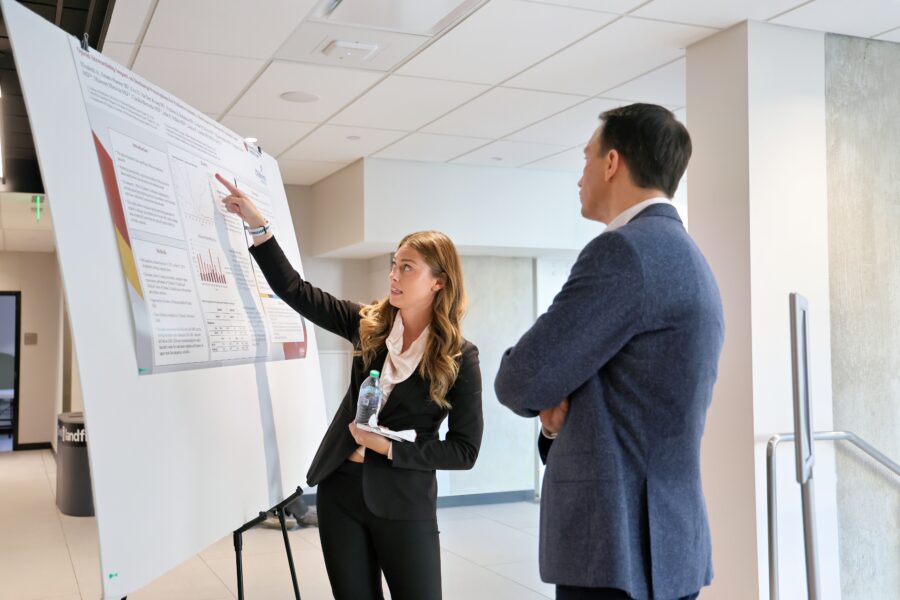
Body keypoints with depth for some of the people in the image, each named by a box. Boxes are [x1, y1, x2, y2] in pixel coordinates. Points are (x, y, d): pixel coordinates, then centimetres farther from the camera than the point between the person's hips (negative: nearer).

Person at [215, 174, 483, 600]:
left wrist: (389, 448, -17)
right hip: (341, 489, 4)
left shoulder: (460, 357, -9)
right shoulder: (369, 325, 1)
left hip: (403, 503, -4)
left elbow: (465, 450, -10)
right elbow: (295, 291, 1)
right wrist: (257, 225, -6)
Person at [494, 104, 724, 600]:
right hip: (664, 541, 9)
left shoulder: (624, 250, -17)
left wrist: (548, 399, 5)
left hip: (618, 548, -9)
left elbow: (521, 382, -17)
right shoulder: (686, 260, 14)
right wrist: (559, 417, -1)